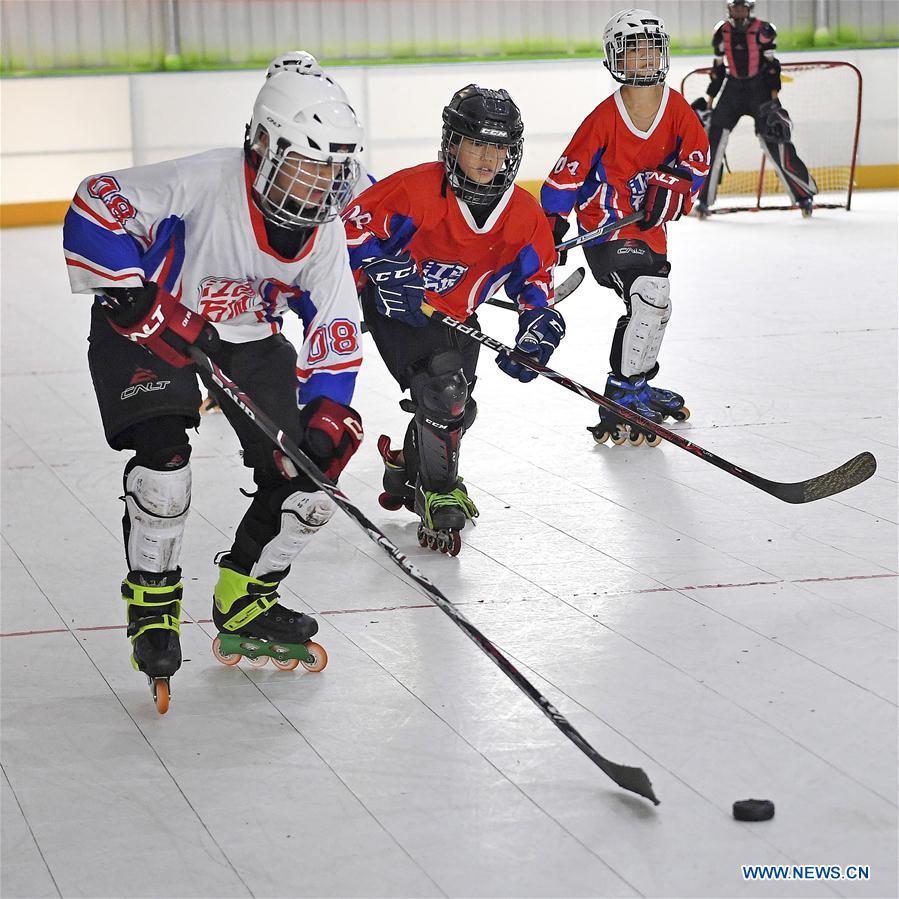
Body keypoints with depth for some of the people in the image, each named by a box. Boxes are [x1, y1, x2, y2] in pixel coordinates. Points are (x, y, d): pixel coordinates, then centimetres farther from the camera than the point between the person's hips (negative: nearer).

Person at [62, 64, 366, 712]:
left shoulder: (324, 228, -10)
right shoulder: (203, 183, -30)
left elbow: (335, 322, -4)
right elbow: (95, 207, -31)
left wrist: (328, 410, -16)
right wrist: (134, 301, -35)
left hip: (250, 338, 6)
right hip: (149, 328, -6)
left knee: (306, 477, -3)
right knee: (163, 453, -26)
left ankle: (243, 603, 17)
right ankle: (152, 604, -5)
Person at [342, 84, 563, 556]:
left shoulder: (525, 215, -11)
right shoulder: (415, 189, -25)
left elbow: (536, 283, -2)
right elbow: (352, 229, -17)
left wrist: (536, 338, -18)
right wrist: (391, 272, -28)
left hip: (456, 318, 6)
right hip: (395, 307, -6)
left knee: (453, 408, 12)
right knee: (441, 392, -22)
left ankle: (406, 470, 42)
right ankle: (440, 500, -8)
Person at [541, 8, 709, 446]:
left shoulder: (676, 107, -3)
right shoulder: (606, 116, -16)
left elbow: (697, 157, -7)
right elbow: (569, 170, -14)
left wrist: (669, 182, -25)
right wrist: (552, 223, -17)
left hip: (648, 225, 7)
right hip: (605, 225, -7)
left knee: (652, 302, 21)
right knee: (650, 296, -23)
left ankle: (639, 385, 42)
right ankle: (622, 399, -16)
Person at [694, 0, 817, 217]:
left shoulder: (763, 30, -9)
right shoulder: (722, 32, 2)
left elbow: (772, 66, -7)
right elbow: (718, 70, 9)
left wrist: (773, 100, -14)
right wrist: (708, 101, 7)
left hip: (760, 90, -3)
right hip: (733, 89, 3)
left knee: (776, 142, -9)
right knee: (714, 138, -8)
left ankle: (804, 196, 0)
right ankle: (704, 200, -2)